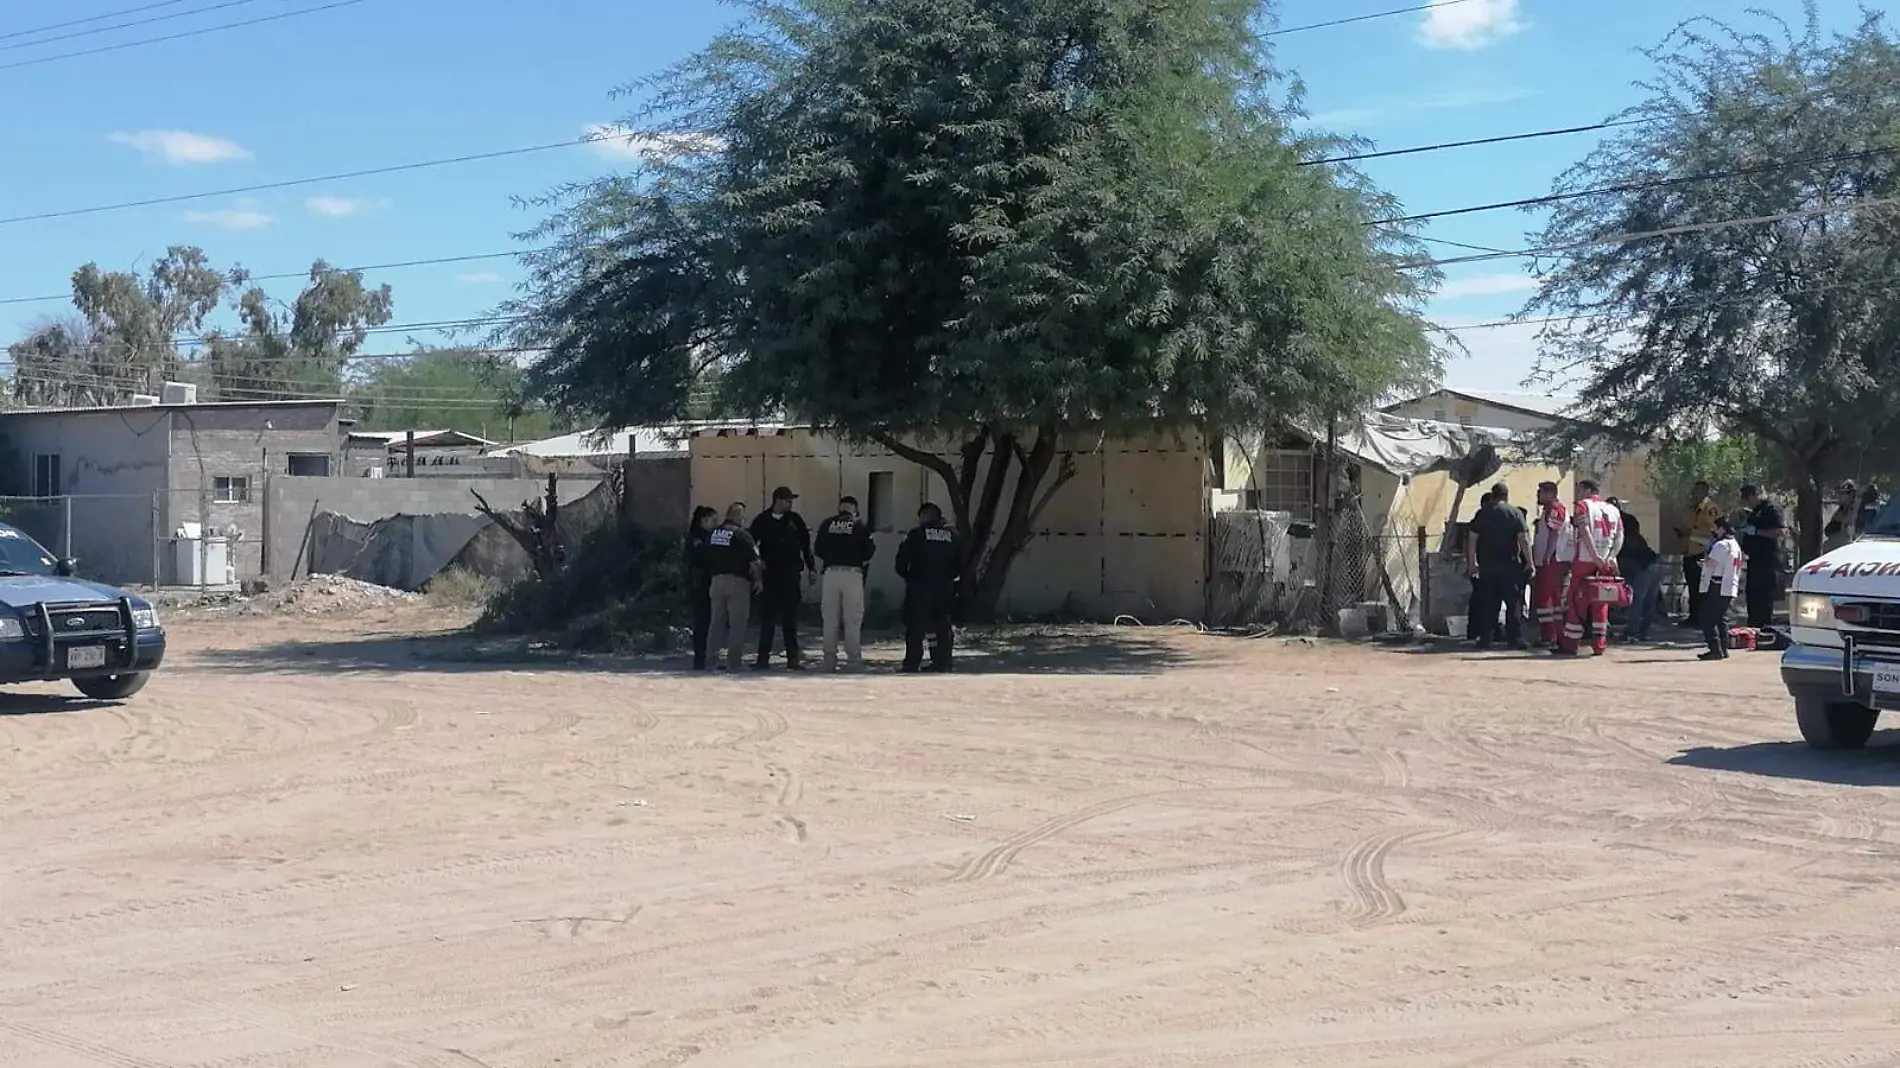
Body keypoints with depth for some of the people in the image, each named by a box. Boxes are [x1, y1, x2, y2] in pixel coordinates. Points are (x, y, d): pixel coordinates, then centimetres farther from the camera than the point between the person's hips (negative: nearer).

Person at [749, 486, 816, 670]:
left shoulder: (795, 520, 6)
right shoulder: (762, 521, 3)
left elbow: (805, 545, 10)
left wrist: (811, 568, 7)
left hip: (791, 576, 1)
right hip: (768, 576, 0)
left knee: (791, 619, 4)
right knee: (767, 618, 2)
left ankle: (793, 657, 8)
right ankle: (763, 658, 6)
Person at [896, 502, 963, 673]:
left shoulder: (915, 535, -4)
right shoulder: (954, 535, 7)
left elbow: (901, 564, -6)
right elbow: (960, 567, 9)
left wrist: (909, 578, 11)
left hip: (919, 588, -4)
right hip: (945, 589, 4)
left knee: (915, 629, 0)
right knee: (943, 627, 11)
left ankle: (912, 666, -5)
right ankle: (942, 664, 10)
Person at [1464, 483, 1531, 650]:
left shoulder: (1481, 514, 5)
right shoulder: (1514, 514, -2)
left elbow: (1472, 540, 3)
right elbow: (1523, 540, -7)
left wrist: (1472, 563, 8)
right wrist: (1529, 562, -2)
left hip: (1486, 565, 2)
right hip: (1510, 565, -2)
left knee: (1487, 603, 7)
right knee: (1513, 602, 3)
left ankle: (1485, 638, 6)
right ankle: (1515, 637, -1)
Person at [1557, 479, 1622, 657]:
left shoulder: (1583, 506, -1)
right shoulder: (1613, 509, 17)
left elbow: (1585, 532, -14)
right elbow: (1620, 537, 8)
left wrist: (1596, 557, -18)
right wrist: (1610, 556, -1)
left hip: (1585, 562, -5)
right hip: (1607, 563, 5)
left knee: (1577, 602, 1)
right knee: (1601, 603, 11)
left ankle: (1571, 645, 2)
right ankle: (1599, 645, 8)